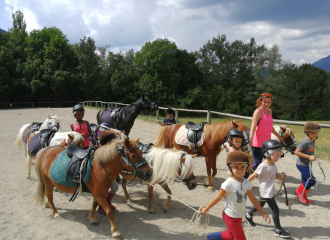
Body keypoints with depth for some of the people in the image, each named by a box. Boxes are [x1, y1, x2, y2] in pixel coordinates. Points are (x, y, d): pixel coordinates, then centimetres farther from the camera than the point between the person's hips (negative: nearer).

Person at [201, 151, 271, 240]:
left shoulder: (246, 183, -3)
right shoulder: (228, 183, -23)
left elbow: (253, 199, 4)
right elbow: (218, 197, -14)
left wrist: (263, 214, 4)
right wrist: (206, 208, -8)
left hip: (239, 216, 7)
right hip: (230, 216, -7)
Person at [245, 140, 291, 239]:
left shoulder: (273, 165, 4)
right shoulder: (263, 166, -23)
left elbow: (275, 176, 16)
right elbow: (253, 176, -19)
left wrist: (281, 176, -7)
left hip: (269, 192, 9)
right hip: (266, 192, -9)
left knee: (260, 204, 26)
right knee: (275, 210, -3)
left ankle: (249, 215, 48)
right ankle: (278, 230, 9)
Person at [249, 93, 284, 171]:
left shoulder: (269, 111, 12)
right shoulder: (258, 111, -12)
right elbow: (253, 126, -24)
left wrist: (279, 136, 31)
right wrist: (250, 138, -40)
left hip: (267, 143, 8)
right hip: (258, 144, -8)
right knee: (257, 163, -9)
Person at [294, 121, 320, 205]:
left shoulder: (313, 140, 4)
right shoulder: (305, 142, -23)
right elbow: (296, 152, -24)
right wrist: (309, 157, -25)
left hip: (307, 165, 9)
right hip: (302, 165, -9)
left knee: (305, 181, 17)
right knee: (312, 180, -9)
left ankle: (304, 197, 31)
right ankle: (299, 191, 12)